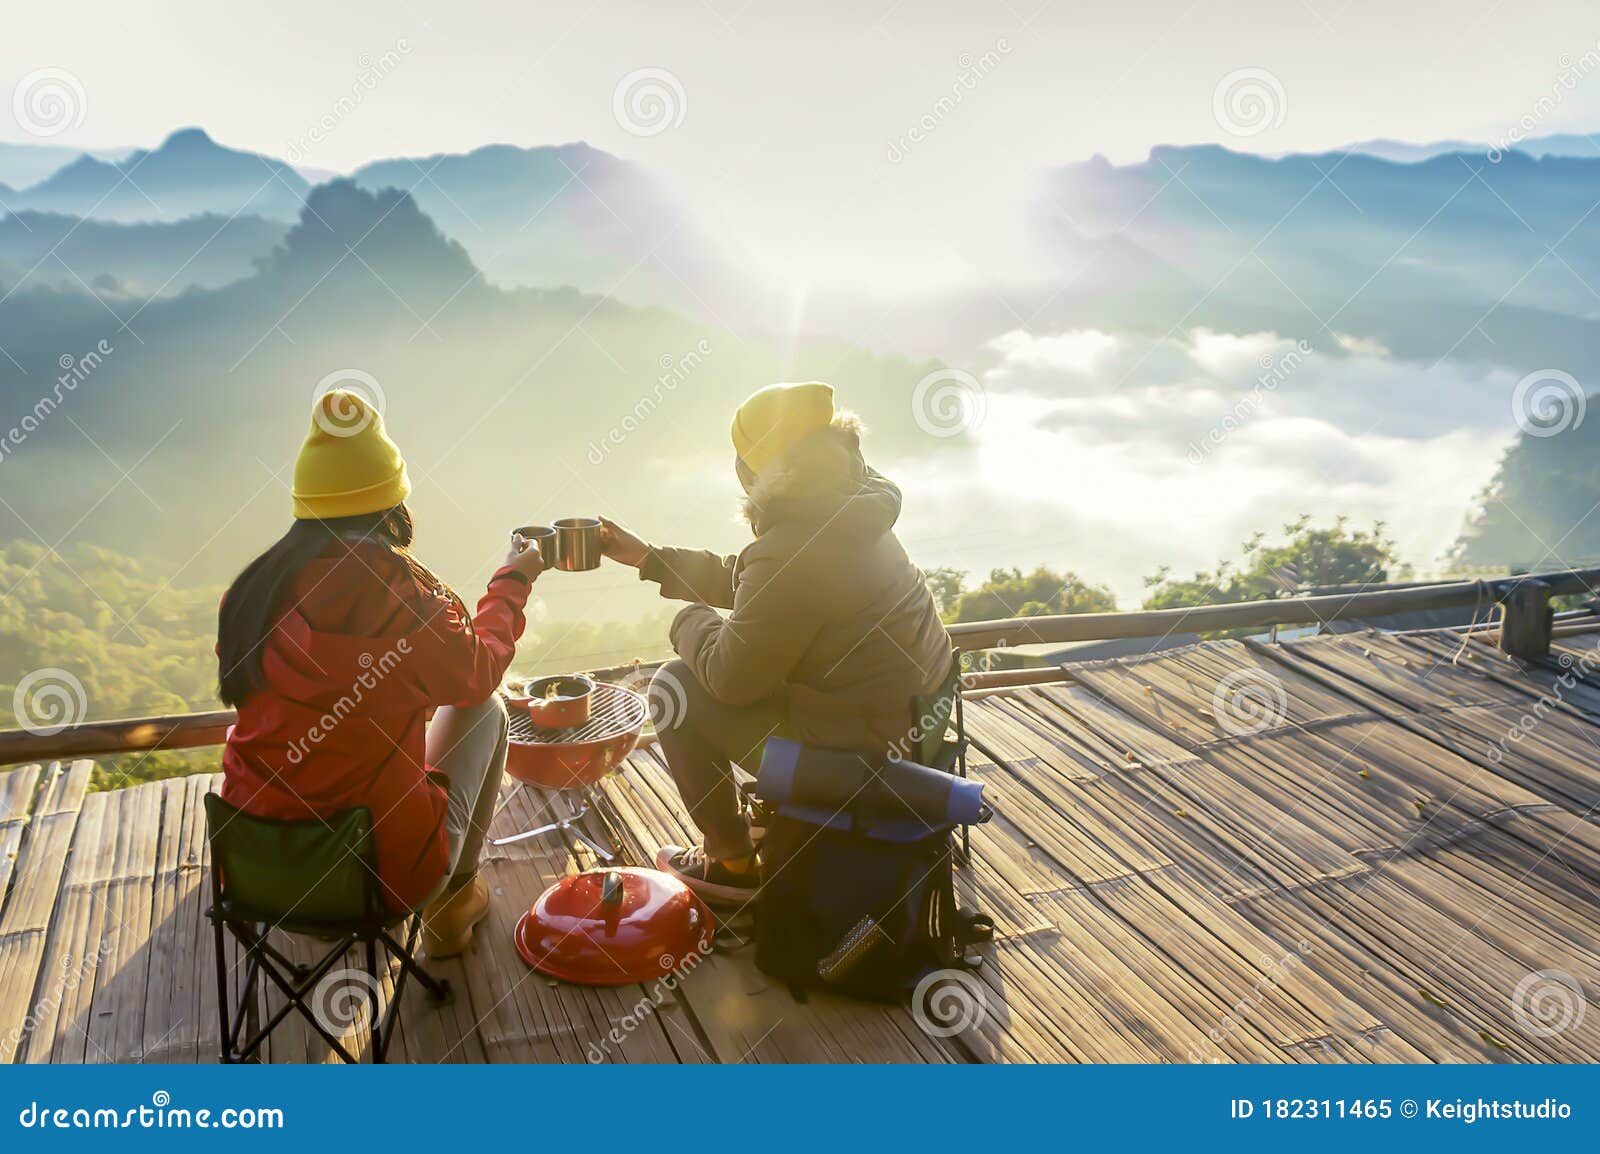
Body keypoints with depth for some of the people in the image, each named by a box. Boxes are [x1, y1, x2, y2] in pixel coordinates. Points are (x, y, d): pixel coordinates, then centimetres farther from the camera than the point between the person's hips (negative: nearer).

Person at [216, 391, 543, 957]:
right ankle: (453, 900, 26)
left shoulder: (251, 585, -4)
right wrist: (511, 582, 14)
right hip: (390, 872, -5)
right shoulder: (396, 588, -21)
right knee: (485, 707, 17)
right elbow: (475, 673, -2)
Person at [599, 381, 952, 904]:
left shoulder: (790, 553, -28)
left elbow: (729, 677, -18)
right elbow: (741, 580, 16)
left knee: (676, 688, 1)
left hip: (858, 749, -9)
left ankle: (732, 863, 14)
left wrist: (690, 621, 2)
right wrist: (646, 558, 21)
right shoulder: (846, 510, 2)